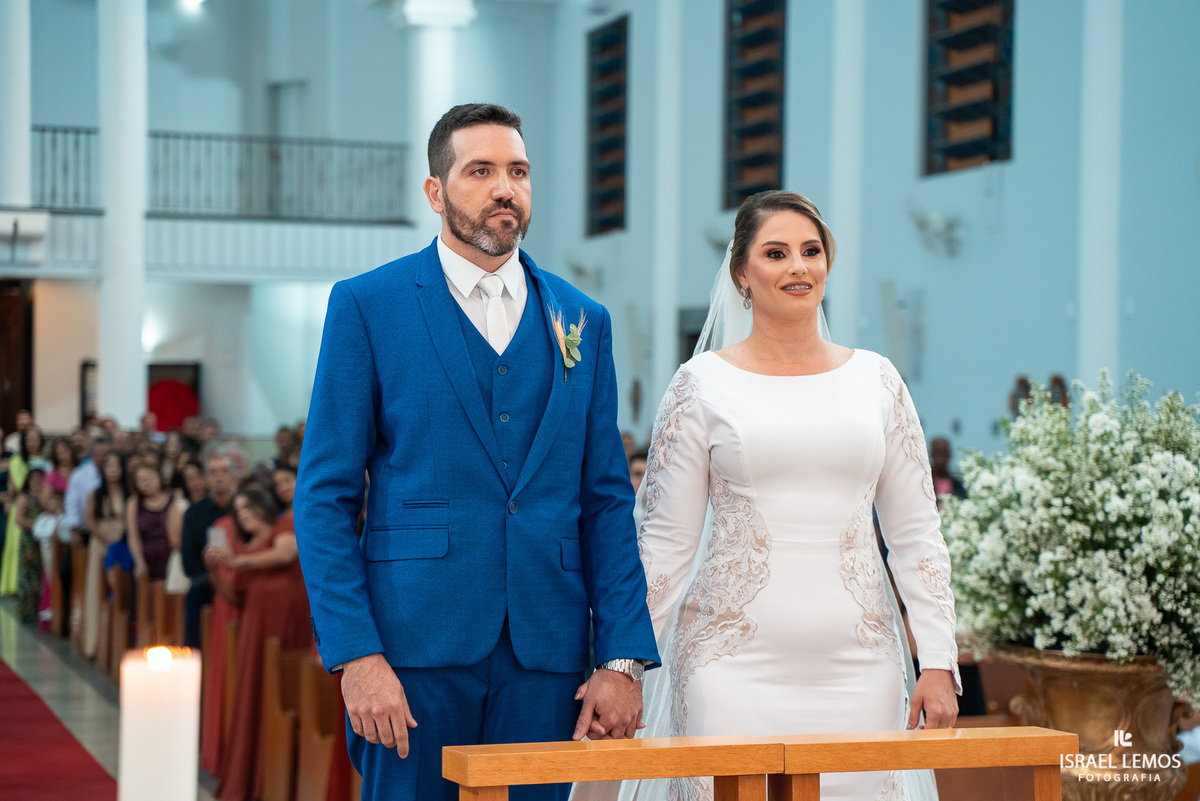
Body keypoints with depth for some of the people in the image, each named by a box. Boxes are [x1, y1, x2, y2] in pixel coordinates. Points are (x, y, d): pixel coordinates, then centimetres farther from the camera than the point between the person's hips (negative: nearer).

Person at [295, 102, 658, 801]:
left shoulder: (582, 321, 11)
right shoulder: (368, 305, 1)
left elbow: (606, 501, 10)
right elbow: (326, 497, -2)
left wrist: (623, 659, 1)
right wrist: (357, 655, -12)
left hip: (545, 653, 3)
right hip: (416, 644, -3)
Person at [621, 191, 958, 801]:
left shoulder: (875, 380, 8)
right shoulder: (702, 385, 2)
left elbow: (915, 534, 9)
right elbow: (666, 541, 3)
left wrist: (940, 663, 3)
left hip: (857, 661, 2)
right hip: (737, 661, -2)